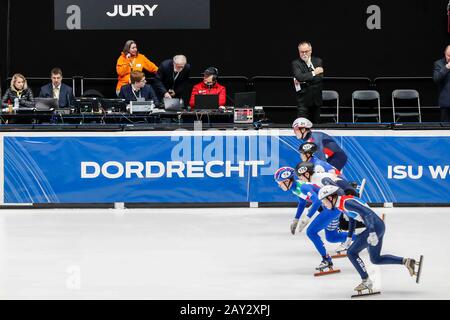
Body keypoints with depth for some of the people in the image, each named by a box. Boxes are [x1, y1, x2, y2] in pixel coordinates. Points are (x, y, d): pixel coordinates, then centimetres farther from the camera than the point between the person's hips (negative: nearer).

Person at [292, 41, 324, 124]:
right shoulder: (296, 63, -2)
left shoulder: (318, 61, 6)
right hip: (303, 100, -3)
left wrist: (304, 81, -16)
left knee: (316, 123, 9)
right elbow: (299, 77, -20)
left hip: (317, 99, 3)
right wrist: (313, 73, -14)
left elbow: (320, 77, -9)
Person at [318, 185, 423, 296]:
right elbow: (352, 219, 28)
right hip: (378, 226, 10)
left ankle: (366, 281, 0)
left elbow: (367, 213, -27)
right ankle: (406, 261, 16)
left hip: (374, 227, -10)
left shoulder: (346, 202, -18)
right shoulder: (341, 204, 12)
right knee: (375, 259, 19)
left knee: (351, 253, -5)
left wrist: (372, 233, -33)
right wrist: (349, 237, 28)